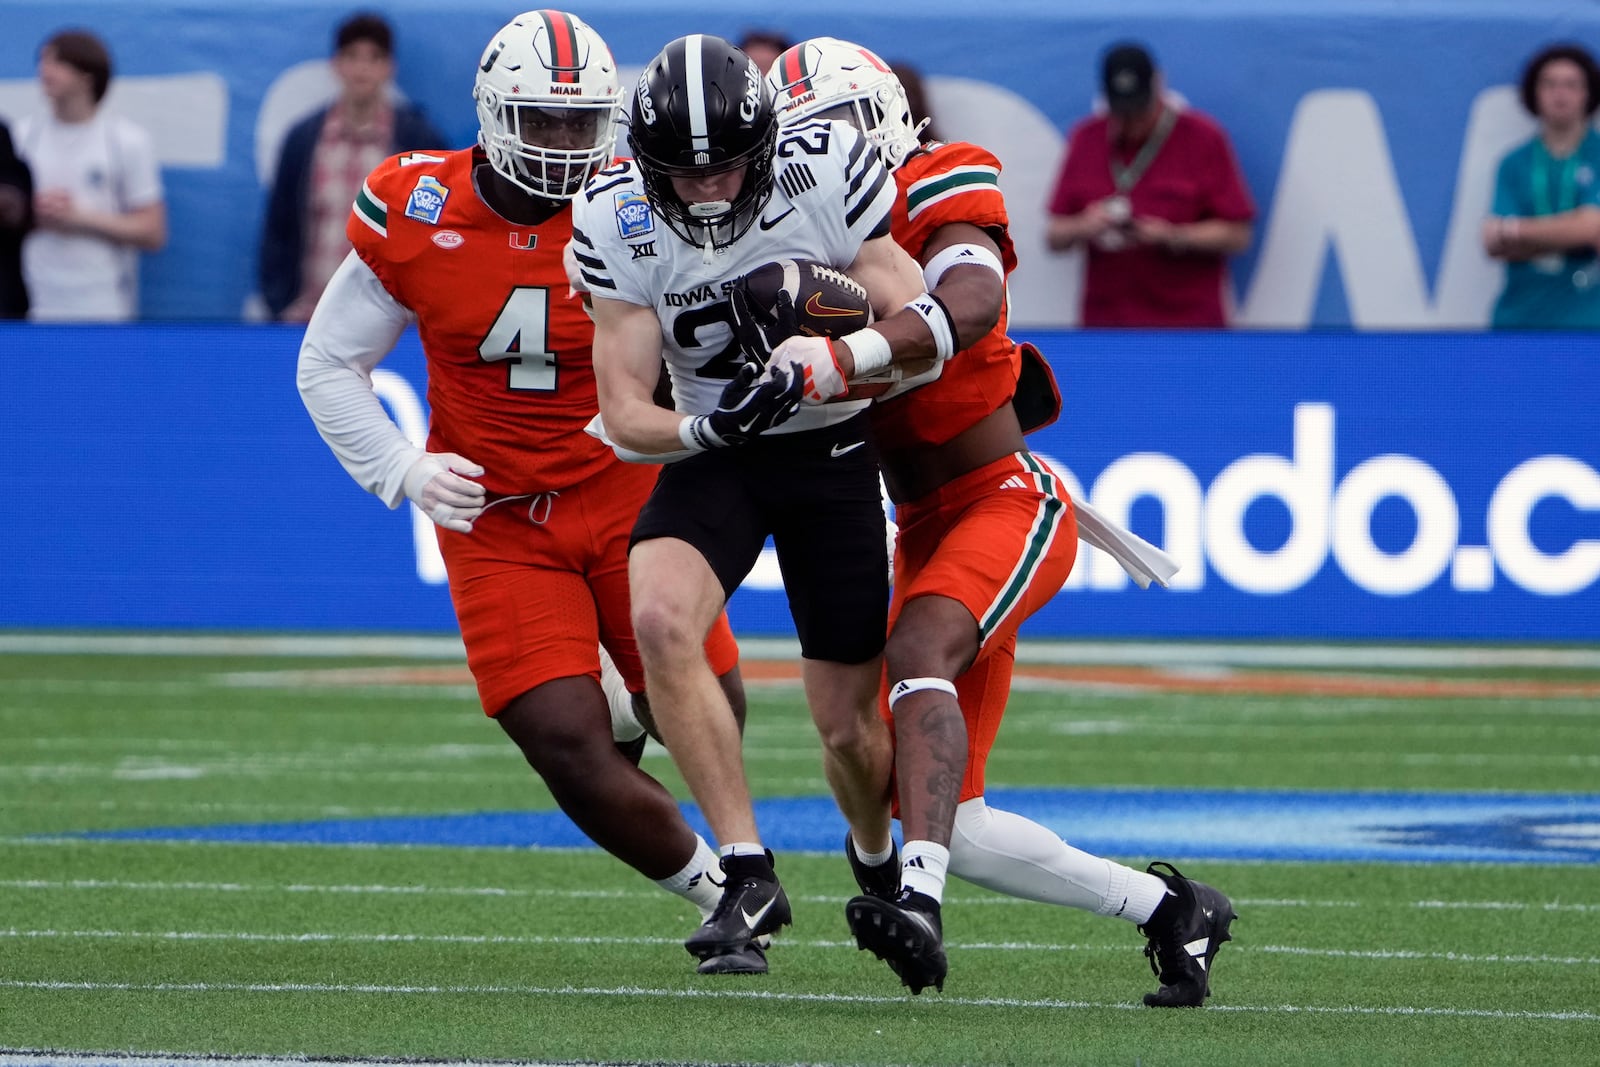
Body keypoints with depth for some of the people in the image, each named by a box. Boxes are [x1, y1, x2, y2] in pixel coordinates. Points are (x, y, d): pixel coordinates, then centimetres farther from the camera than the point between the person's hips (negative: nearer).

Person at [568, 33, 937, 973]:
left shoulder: (830, 174, -21)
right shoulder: (618, 222, -17)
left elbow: (918, 331, -18)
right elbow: (625, 410, -14)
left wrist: (818, 375, -36)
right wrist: (701, 430, -36)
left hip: (834, 448, -1)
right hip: (713, 456, 1)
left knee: (850, 728, 3)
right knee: (660, 618, -30)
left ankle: (879, 864, 39)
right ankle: (750, 873, -23)